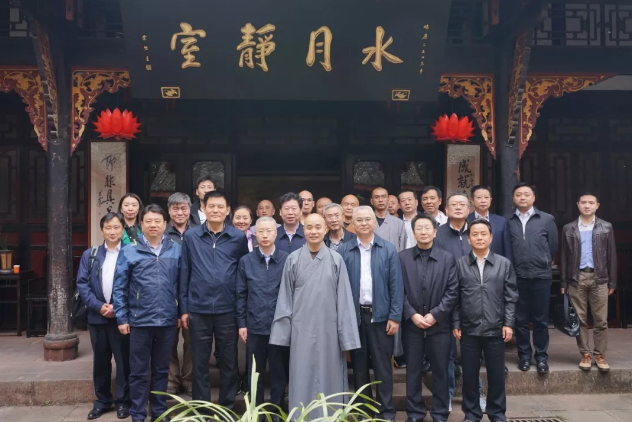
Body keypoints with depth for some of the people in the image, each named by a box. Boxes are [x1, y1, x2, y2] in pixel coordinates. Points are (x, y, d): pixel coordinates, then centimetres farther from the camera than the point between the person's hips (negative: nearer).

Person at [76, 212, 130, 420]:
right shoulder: (89, 255, 9)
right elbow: (82, 283, 3)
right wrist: (98, 306, -10)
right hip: (97, 316, 3)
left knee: (123, 360, 4)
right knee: (100, 360, 13)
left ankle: (123, 401, 17)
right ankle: (102, 400, 26)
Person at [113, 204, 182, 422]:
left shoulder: (176, 249, 1)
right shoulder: (129, 251, -3)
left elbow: (181, 283, 6)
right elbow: (119, 287, -1)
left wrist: (181, 312, 4)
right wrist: (122, 318, -3)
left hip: (167, 320, 2)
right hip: (140, 321, -1)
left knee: (161, 370, 15)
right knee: (139, 371, 9)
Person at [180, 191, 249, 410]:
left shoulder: (239, 237, 0)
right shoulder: (190, 236, 1)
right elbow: (184, 274, 4)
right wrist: (184, 308, 2)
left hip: (228, 310, 0)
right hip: (198, 310, 0)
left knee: (229, 362, 10)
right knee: (199, 362, 10)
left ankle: (227, 407, 26)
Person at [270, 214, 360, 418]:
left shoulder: (336, 260, -1)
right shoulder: (293, 259, 1)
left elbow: (344, 299, -1)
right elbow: (285, 297, 4)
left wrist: (347, 338, -3)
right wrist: (283, 330, 1)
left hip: (328, 329, 0)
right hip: (301, 328, 0)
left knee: (329, 377, 7)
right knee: (302, 378, 6)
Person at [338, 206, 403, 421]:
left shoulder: (389, 249, 1)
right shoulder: (343, 251, 1)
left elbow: (396, 285, -1)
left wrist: (395, 316, -6)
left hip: (380, 315, -1)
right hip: (354, 315, 1)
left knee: (382, 366, 6)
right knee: (359, 366, 11)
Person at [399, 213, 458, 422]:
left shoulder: (447, 258, 2)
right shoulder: (402, 257, 2)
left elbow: (452, 291, -3)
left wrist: (435, 315, -11)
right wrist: (412, 314, -11)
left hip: (439, 324, 0)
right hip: (412, 324, 0)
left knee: (440, 371, 8)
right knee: (413, 371, 9)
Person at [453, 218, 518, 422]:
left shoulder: (504, 264, 2)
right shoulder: (460, 264, 2)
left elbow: (510, 297, 2)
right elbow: (455, 297, 2)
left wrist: (508, 323, -3)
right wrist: (456, 324, 0)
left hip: (495, 329, 0)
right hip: (469, 329, 0)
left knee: (496, 374, 10)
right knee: (470, 374, 9)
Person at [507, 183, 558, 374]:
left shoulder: (547, 219, 1)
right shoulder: (508, 222, 2)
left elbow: (553, 247, 8)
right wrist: (513, 267, 9)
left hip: (541, 276, -1)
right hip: (517, 277, 1)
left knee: (541, 320, 6)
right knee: (520, 319, 8)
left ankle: (541, 356, 19)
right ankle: (524, 355, 21)